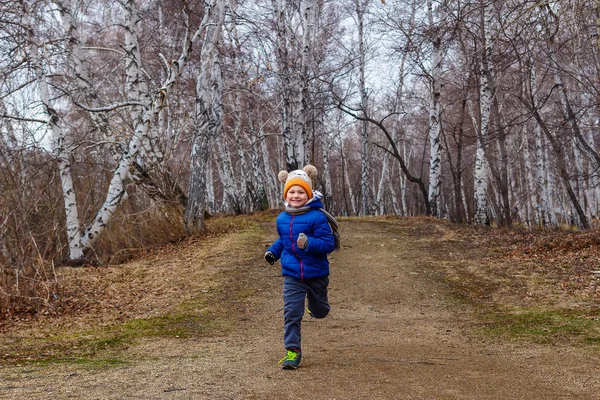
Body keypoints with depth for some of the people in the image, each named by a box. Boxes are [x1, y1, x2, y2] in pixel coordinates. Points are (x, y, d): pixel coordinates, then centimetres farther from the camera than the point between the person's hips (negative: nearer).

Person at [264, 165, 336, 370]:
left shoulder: (317, 217, -16)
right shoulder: (282, 219, 3)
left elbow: (328, 243, -19)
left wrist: (309, 243, -34)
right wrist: (273, 251, 5)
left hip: (316, 274, -2)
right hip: (292, 275, 2)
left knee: (320, 311, 20)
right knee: (291, 314, -7)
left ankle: (314, 301, 55)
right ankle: (292, 351, 1)